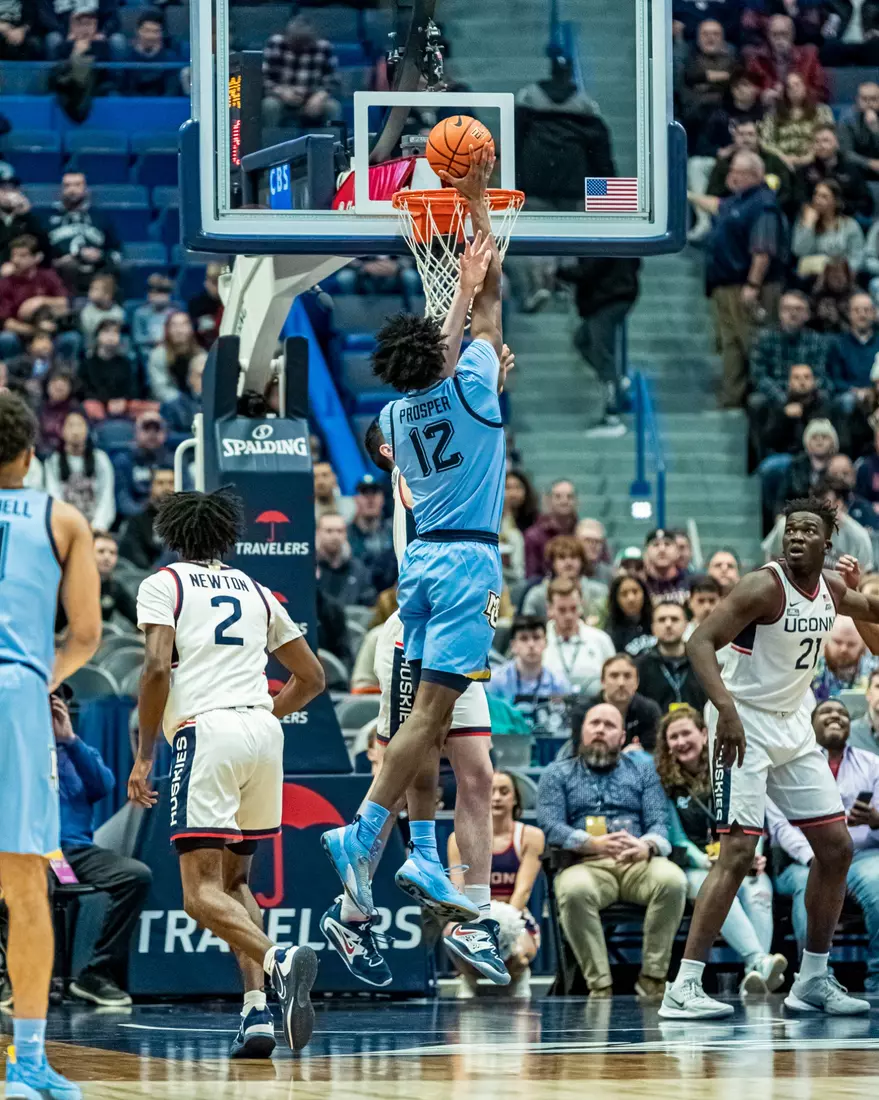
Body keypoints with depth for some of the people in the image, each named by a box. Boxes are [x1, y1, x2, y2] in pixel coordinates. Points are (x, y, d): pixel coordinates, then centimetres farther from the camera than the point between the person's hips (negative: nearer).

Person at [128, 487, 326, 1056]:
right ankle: (257, 1011, 1)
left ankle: (278, 960, -37)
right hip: (264, 733, 5)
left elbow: (157, 667, -7)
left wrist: (144, 755, -2)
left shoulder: (162, 584, 8)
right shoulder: (255, 591, 23)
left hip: (206, 732, -5)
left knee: (203, 892, -9)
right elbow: (312, 677, 25)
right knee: (234, 880, 19)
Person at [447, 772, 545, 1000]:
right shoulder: (460, 839, 4)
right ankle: (469, 978, -2)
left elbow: (523, 890, -8)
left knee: (517, 954, -37)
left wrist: (507, 919, -26)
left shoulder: (530, 836, 2)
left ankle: (519, 977, 6)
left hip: (517, 921, 0)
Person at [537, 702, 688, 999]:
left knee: (672, 880, -33)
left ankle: (652, 976, -23)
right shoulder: (557, 774, 15)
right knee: (574, 890, -39)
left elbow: (659, 821, 8)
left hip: (638, 863, 2)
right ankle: (599, 985, -31)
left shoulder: (642, 767, 19)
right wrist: (594, 844, -20)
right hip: (586, 865, -2)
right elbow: (550, 826, 0)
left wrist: (647, 846, -18)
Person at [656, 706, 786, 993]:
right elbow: (677, 838, 5)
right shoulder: (665, 783, 8)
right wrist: (705, 861, -13)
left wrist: (753, 855, -8)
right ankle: (760, 962, -59)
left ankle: (754, 977, -53)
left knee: (757, 890, -34)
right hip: (695, 868, -2)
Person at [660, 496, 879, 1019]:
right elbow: (701, 642, -26)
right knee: (738, 853, -17)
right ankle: (683, 988, -18)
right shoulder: (766, 586, -19)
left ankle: (813, 980, 19)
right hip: (746, 725, -8)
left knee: (836, 847, 8)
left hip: (794, 727, 8)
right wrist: (726, 707, -38)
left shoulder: (832, 588, 4)